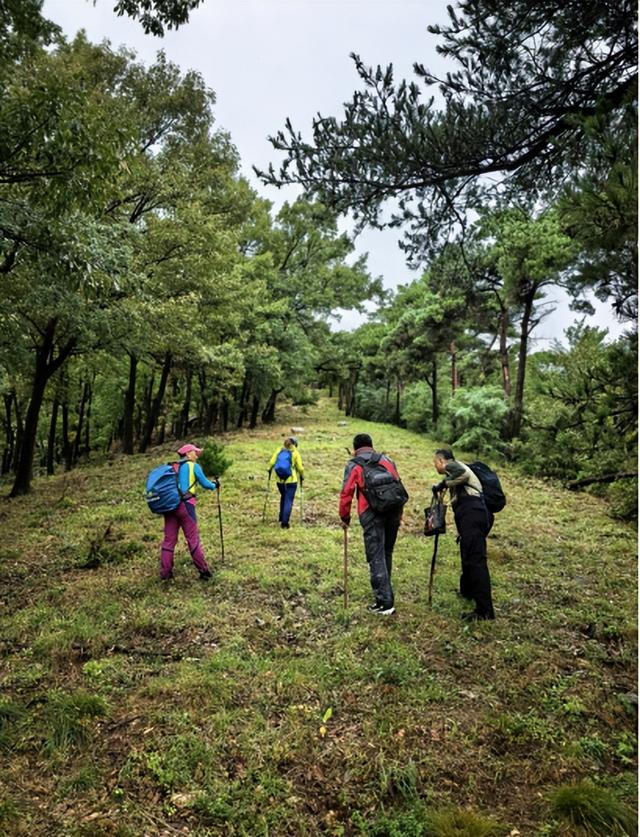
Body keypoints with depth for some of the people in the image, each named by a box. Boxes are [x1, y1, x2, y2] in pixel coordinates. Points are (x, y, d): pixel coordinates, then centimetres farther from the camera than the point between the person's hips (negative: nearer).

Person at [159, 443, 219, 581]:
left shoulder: (172, 467, 19)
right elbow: (205, 484, 5)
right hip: (185, 504, -5)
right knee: (193, 539, 0)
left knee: (169, 539, 8)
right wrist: (214, 486, 23)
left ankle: (165, 573, 8)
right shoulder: (193, 466, 3)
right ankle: (204, 571, 7)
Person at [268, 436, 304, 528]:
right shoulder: (295, 453, -4)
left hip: (279, 480, 4)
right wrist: (302, 476, 12)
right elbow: (300, 467, -4)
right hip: (291, 481, -4)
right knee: (288, 500, 2)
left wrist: (270, 470, 16)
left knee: (283, 497, 26)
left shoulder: (278, 450, 3)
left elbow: (271, 462, -2)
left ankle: (281, 518, 33)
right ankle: (284, 522, -2)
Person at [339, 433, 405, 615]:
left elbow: (346, 493, 0)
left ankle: (385, 602, 0)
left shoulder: (354, 465, 6)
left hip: (372, 514, -5)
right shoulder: (387, 460, 19)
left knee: (376, 558, 0)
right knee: (386, 554, 17)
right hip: (394, 511, 5)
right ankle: (384, 592, 27)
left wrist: (345, 517, 13)